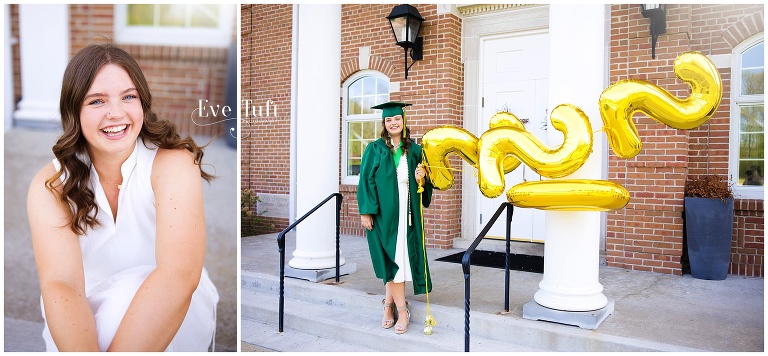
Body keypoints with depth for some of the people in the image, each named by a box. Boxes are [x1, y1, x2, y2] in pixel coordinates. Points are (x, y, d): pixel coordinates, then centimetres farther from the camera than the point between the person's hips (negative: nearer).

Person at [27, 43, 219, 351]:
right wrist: (82, 351, -44)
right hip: (86, 323, 2)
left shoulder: (173, 164, -19)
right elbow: (60, 283, -26)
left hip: (170, 320, -1)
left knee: (131, 287, -30)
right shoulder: (50, 186, -10)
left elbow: (179, 273, -33)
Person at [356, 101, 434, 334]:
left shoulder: (414, 150, 9)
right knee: (391, 259, -2)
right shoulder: (375, 149, 2)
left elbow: (424, 183, 13)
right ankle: (401, 310, 7)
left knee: (400, 257, 4)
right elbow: (366, 181, -2)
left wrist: (421, 179, -10)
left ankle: (389, 305, 19)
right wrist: (366, 211, -9)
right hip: (383, 212, -2)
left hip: (407, 212, 2)